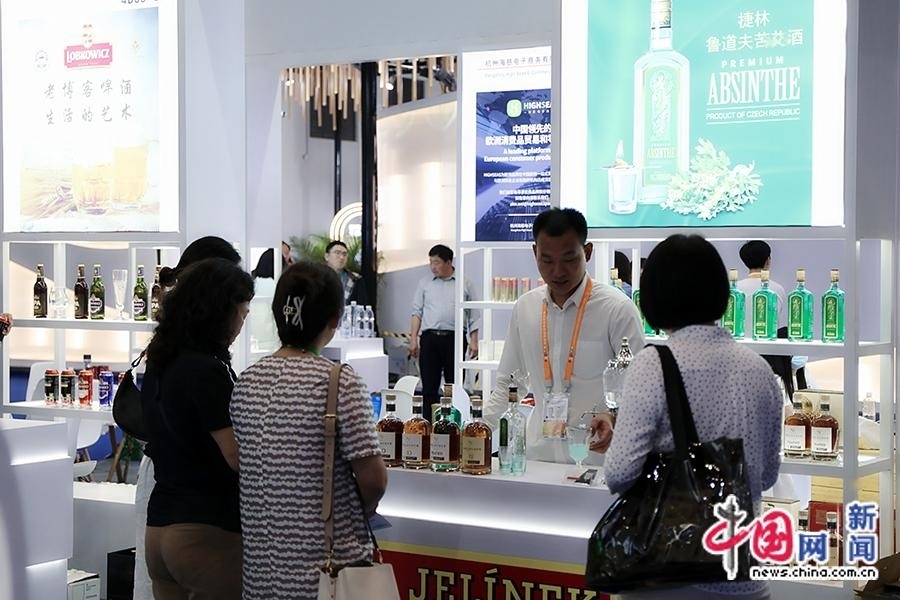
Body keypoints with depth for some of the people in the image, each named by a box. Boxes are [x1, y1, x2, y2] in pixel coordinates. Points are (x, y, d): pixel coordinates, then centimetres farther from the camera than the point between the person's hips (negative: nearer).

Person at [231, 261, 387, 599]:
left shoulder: (246, 383, 2)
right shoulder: (341, 383, -14)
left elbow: (243, 466, 9)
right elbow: (373, 479, -15)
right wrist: (362, 511, 5)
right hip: (329, 566, -5)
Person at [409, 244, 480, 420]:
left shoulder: (464, 284, 8)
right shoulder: (425, 283, 12)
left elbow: (473, 316, 7)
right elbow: (417, 313, 10)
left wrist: (474, 341, -2)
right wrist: (413, 339, 1)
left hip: (455, 338, -1)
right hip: (430, 338, 1)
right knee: (429, 387, 1)